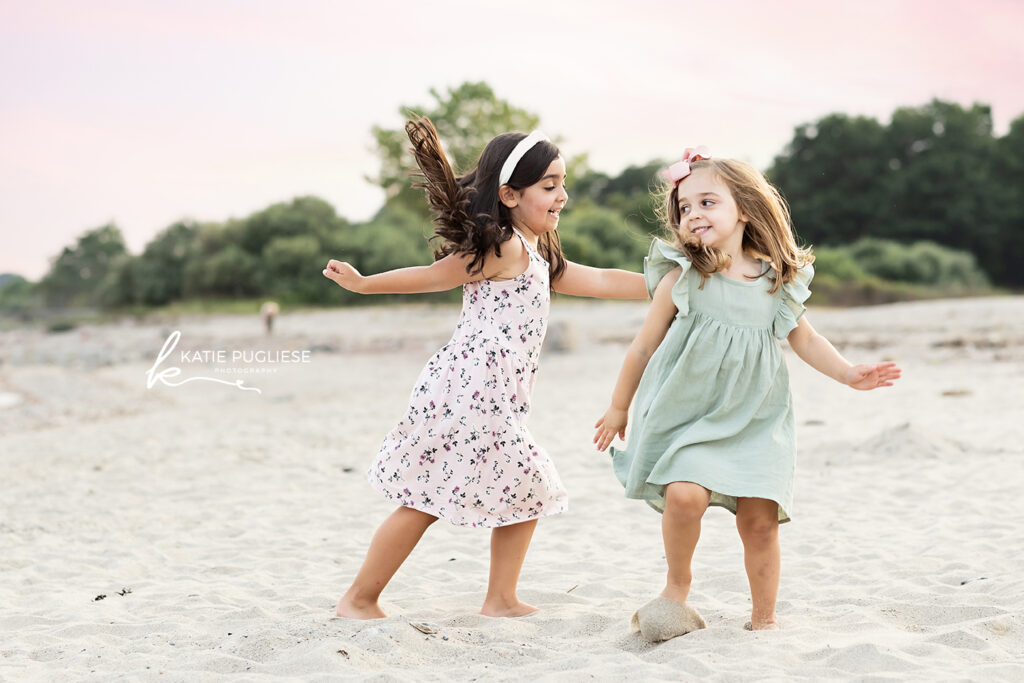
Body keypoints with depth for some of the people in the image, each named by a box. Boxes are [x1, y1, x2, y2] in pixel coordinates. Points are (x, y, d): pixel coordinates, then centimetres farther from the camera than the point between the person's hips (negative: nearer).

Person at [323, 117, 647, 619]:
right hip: (468, 391, -10)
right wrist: (363, 283, -7)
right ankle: (359, 599, 3)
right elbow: (436, 276, -6)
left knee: (530, 491, 12)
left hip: (494, 402, 10)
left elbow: (603, 281, 23)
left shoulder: (538, 257, 22)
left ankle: (501, 599, 18)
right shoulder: (504, 247, -9)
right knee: (426, 501, -5)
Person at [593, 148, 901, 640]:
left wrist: (850, 374, 8)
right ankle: (678, 586, 4)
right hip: (687, 412, -2)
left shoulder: (777, 281, 2)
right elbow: (644, 346, 3)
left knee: (760, 517, -3)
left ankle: (764, 618, 17)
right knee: (685, 493, -23)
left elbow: (805, 339, 17)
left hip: (754, 419, 2)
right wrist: (619, 409, 10)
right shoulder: (682, 278, -5)